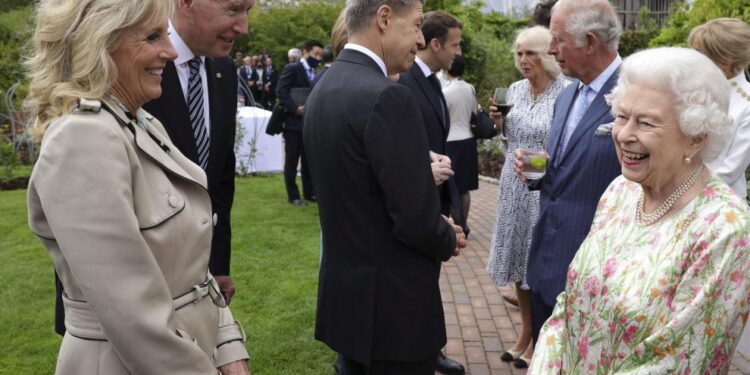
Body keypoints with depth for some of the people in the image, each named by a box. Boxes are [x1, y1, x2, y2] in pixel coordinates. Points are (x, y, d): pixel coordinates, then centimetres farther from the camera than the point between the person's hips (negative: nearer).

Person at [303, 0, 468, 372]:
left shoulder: (323, 88, 5)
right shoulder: (387, 96, -23)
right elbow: (415, 218, -23)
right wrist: (449, 241, -3)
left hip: (345, 292, 9)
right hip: (392, 303, -8)